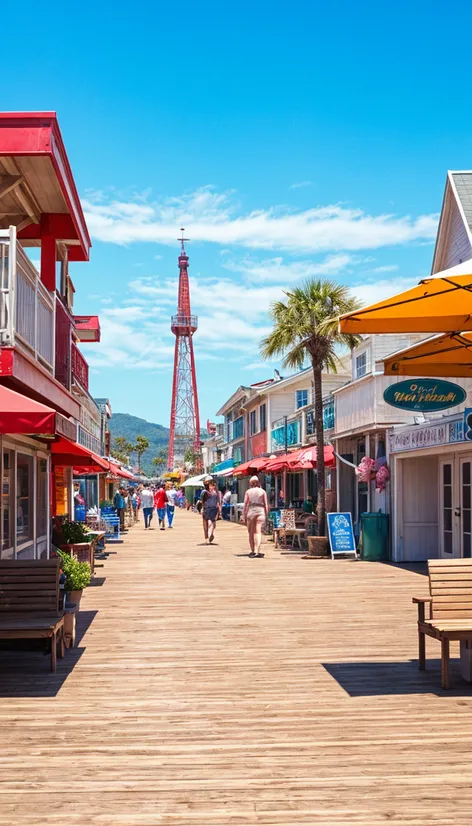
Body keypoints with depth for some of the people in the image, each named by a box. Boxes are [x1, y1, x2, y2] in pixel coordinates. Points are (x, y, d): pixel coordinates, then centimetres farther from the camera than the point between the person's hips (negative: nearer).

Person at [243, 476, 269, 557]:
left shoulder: (248, 492, 5)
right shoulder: (262, 491, 6)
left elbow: (245, 504, 2)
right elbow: (266, 505, 2)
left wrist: (244, 516, 6)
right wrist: (266, 515, 7)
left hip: (251, 511, 0)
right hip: (261, 511, 0)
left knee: (251, 532, 11)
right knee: (258, 531, -6)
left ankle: (253, 551, 17)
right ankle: (257, 551, -19)